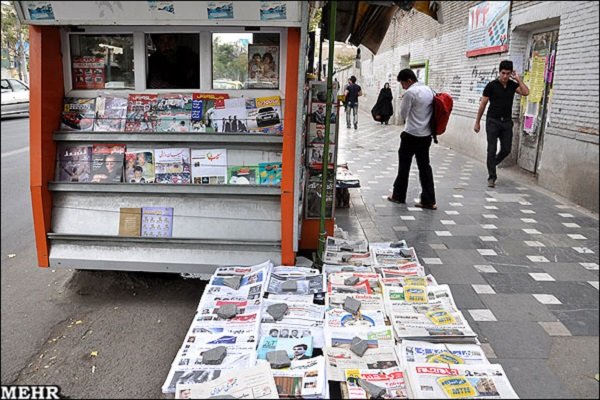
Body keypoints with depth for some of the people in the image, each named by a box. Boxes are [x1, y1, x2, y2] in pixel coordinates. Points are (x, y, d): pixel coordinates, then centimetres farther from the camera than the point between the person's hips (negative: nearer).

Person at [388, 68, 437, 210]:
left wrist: (403, 101, 6)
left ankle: (398, 196, 20)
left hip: (411, 135, -7)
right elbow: (431, 111, 15)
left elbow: (403, 114, -7)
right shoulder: (429, 90, 9)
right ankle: (429, 201, 6)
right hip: (426, 135, 7)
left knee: (404, 166, 8)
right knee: (424, 166, 7)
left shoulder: (410, 92, -14)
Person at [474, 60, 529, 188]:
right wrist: (477, 122, -1)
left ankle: (491, 164, 31)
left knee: (506, 149, 4)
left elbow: (526, 92, -11)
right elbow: (483, 104, -2)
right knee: (492, 150, -4)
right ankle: (491, 177, 2)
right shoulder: (491, 85, -5)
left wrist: (518, 79, -8)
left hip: (507, 121, 4)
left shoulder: (513, 85, 5)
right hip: (493, 121, -4)